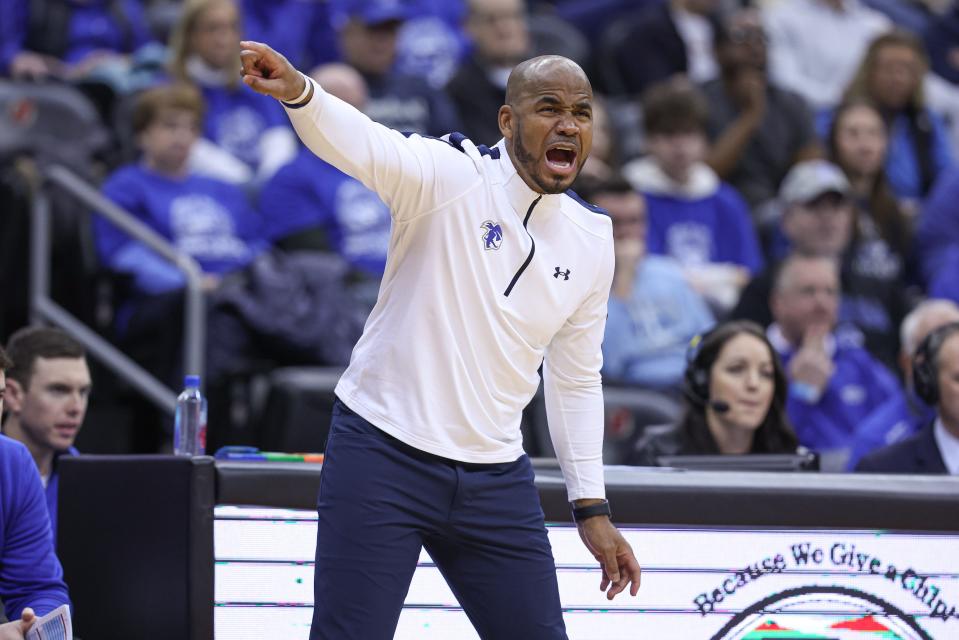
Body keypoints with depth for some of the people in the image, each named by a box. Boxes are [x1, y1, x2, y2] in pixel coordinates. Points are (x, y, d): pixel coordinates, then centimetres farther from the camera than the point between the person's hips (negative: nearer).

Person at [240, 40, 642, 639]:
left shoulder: (592, 240, 7)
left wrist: (593, 507, 16)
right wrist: (299, 92, -51)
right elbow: (362, 144, -29)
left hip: (495, 478, 5)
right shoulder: (450, 175, -9)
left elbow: (577, 380, 17)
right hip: (385, 455, -5)